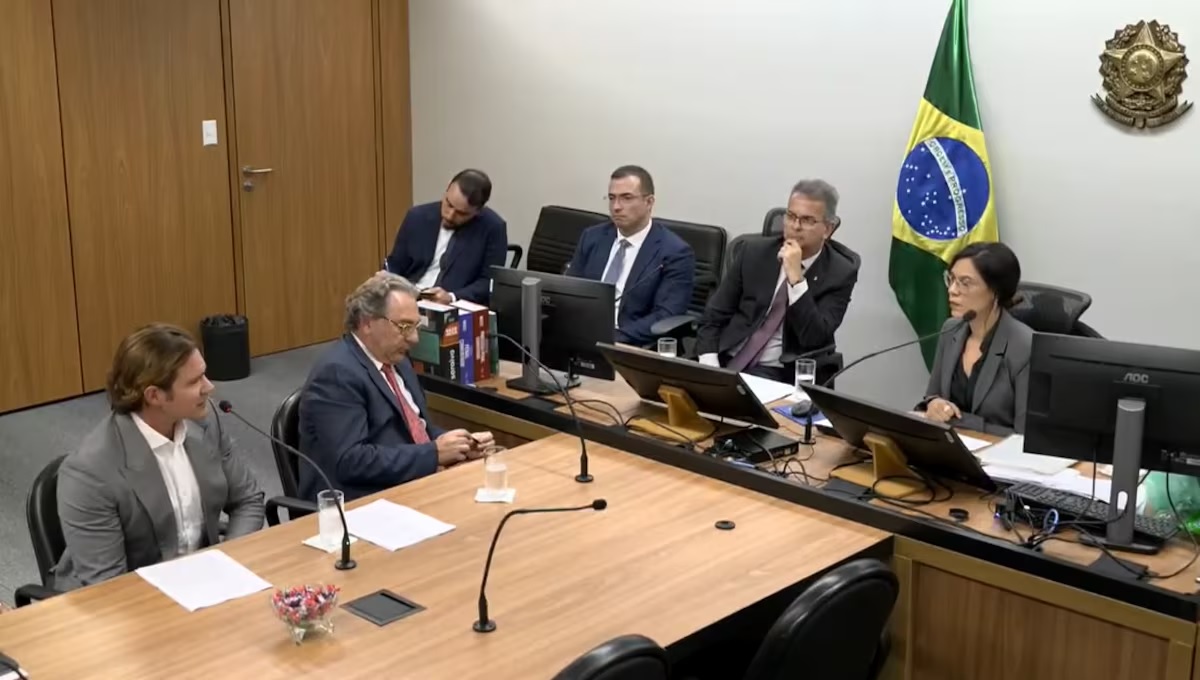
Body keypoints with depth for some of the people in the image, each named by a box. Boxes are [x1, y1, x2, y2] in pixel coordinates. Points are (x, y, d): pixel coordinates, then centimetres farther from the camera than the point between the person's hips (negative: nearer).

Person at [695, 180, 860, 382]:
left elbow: (814, 340, -14)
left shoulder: (839, 272, -3)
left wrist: (796, 278, -20)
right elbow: (712, 317, 5)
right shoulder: (755, 252, 4)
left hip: (778, 374, -3)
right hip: (726, 361, 3)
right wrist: (710, 368, -11)